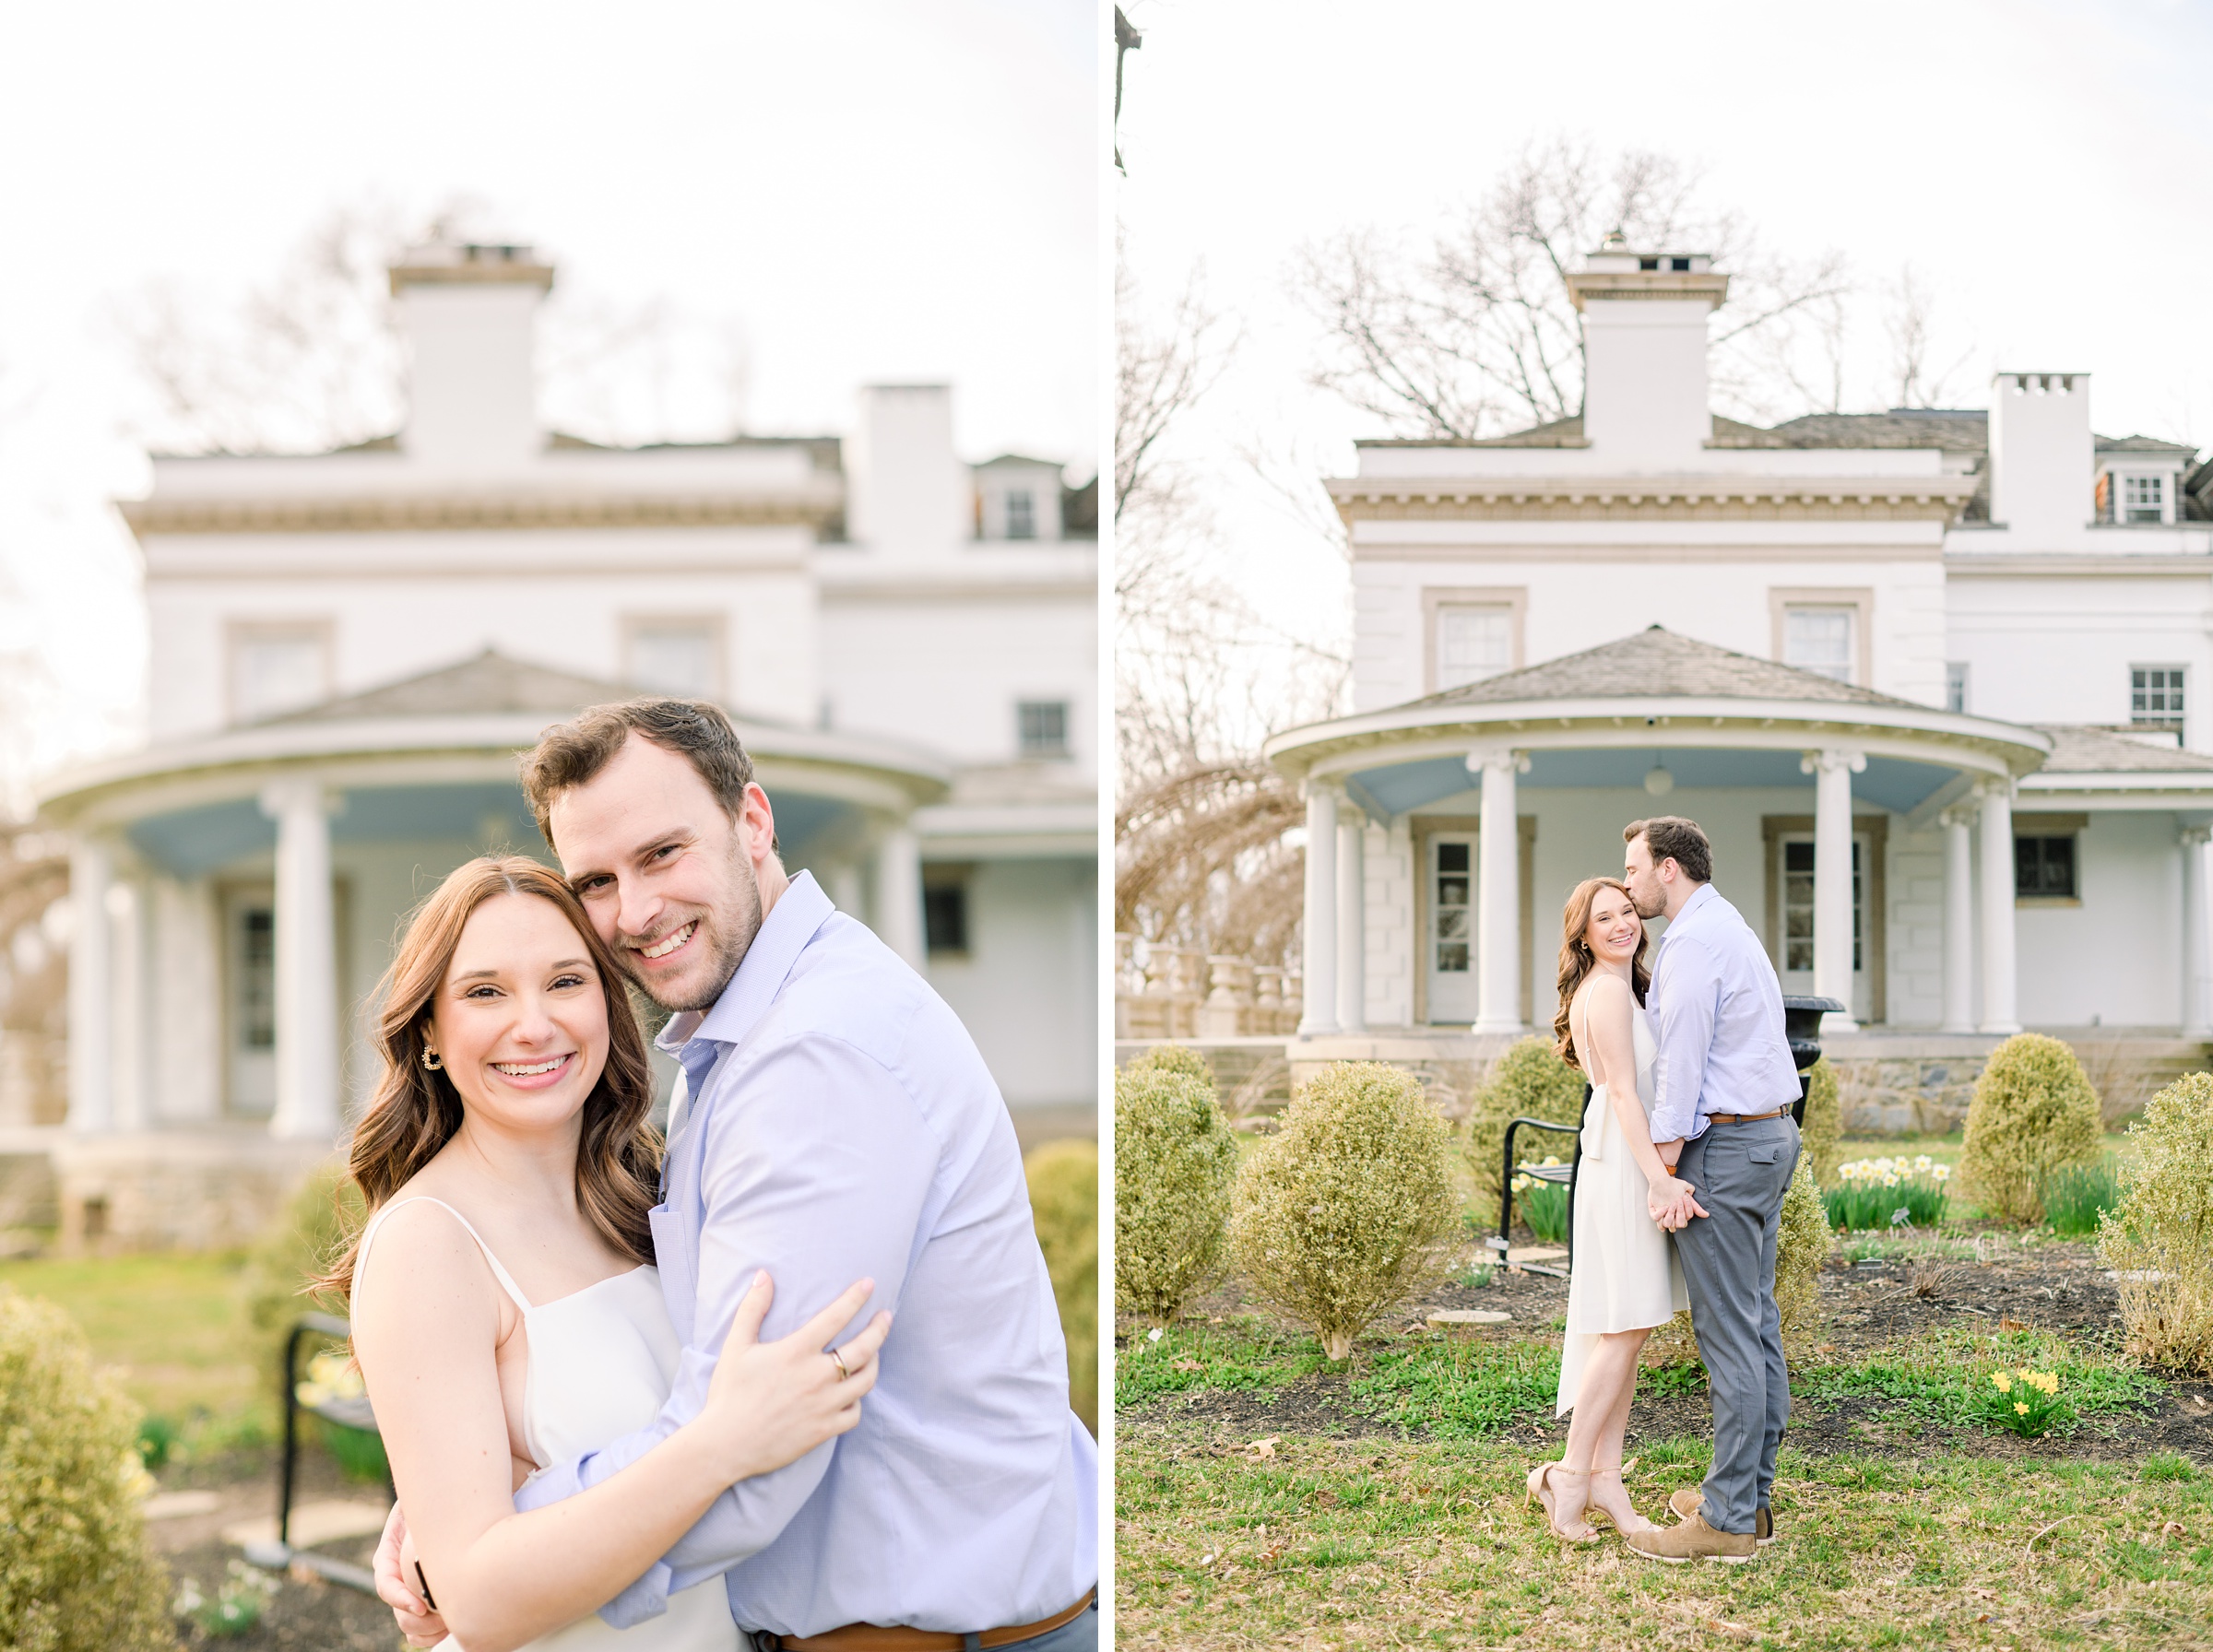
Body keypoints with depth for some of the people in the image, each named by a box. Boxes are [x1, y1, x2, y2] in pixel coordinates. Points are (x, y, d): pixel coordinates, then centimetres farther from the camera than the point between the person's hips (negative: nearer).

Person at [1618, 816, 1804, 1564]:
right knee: (1758, 1320, 12)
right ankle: (1753, 1493, 18)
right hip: (1770, 1135, 11)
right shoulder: (1732, 927, 19)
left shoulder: (1692, 941, -14)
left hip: (1723, 1142, -11)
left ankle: (1728, 1519, -6)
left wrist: (1663, 1169, -14)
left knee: (1728, 1332, -8)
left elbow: (1682, 1061, -17)